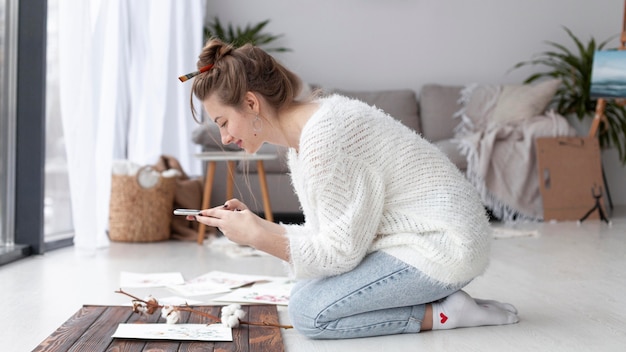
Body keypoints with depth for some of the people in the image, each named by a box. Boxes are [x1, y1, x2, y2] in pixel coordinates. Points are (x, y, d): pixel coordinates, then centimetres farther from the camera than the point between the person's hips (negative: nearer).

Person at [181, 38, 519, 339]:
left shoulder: (323, 138, -23)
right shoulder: (301, 135, 8)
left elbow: (340, 252, -20)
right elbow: (330, 233, 8)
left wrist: (256, 236, -16)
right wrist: (253, 222, 0)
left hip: (440, 245, -10)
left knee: (308, 312, -15)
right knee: (307, 290, 9)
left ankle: (445, 313, -7)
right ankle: (437, 297, 9)